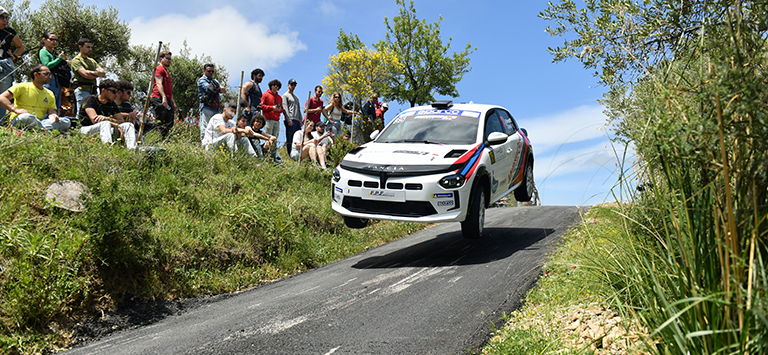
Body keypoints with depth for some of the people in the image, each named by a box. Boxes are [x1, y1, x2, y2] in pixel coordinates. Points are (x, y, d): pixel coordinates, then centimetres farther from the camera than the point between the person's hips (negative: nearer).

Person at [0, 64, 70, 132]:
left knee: (66, 122, -22)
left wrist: (53, 116, -16)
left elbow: (52, 111, 10)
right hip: (19, 121, -4)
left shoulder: (50, 94, 19)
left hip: (38, 122, 4)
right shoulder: (23, 87, 4)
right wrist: (15, 110, -20)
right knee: (26, 117, -42)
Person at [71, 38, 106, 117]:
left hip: (93, 90, 7)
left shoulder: (92, 60, 26)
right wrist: (98, 74, 2)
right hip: (82, 89, -7)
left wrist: (92, 72, -4)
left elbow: (103, 72, 14)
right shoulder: (76, 60, 1)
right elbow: (85, 74, -12)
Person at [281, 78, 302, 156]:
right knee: (289, 140, -8)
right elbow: (285, 108, -7)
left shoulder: (296, 97, 26)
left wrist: (300, 120, 13)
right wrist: (289, 120, -16)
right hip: (290, 120, -7)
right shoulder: (285, 95, 3)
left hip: (297, 120, 7)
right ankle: (290, 156, -9)